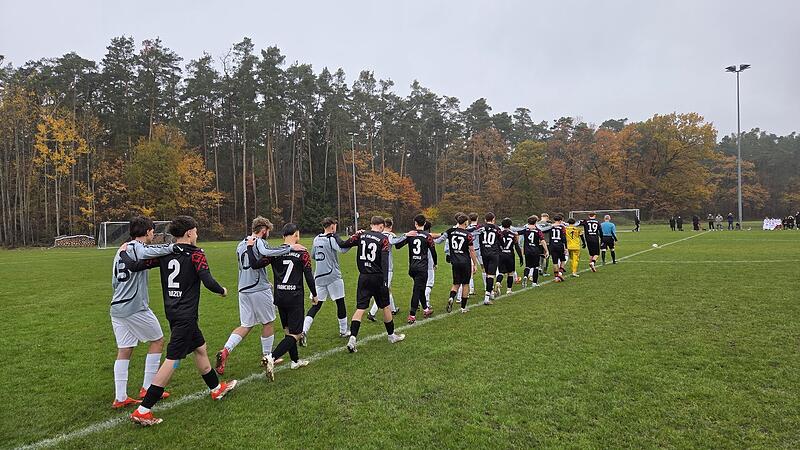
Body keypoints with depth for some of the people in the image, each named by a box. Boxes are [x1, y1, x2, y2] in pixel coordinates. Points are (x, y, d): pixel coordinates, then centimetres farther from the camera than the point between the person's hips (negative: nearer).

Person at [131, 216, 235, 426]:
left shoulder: (164, 253, 5)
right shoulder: (195, 254, -12)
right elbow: (208, 282, -18)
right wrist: (223, 291, -1)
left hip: (172, 312, 8)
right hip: (186, 315, -8)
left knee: (200, 348, 22)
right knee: (172, 360, -5)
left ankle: (216, 388, 37)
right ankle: (142, 411, -4)